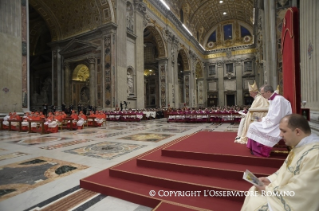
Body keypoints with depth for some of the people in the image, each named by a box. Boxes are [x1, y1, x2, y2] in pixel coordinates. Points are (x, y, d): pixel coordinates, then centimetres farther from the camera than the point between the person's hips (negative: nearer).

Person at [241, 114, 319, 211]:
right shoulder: (300, 145, -1)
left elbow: (300, 191, -28)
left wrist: (268, 190, -17)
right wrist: (270, 179, 0)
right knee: (253, 192, 9)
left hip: (294, 203, -8)